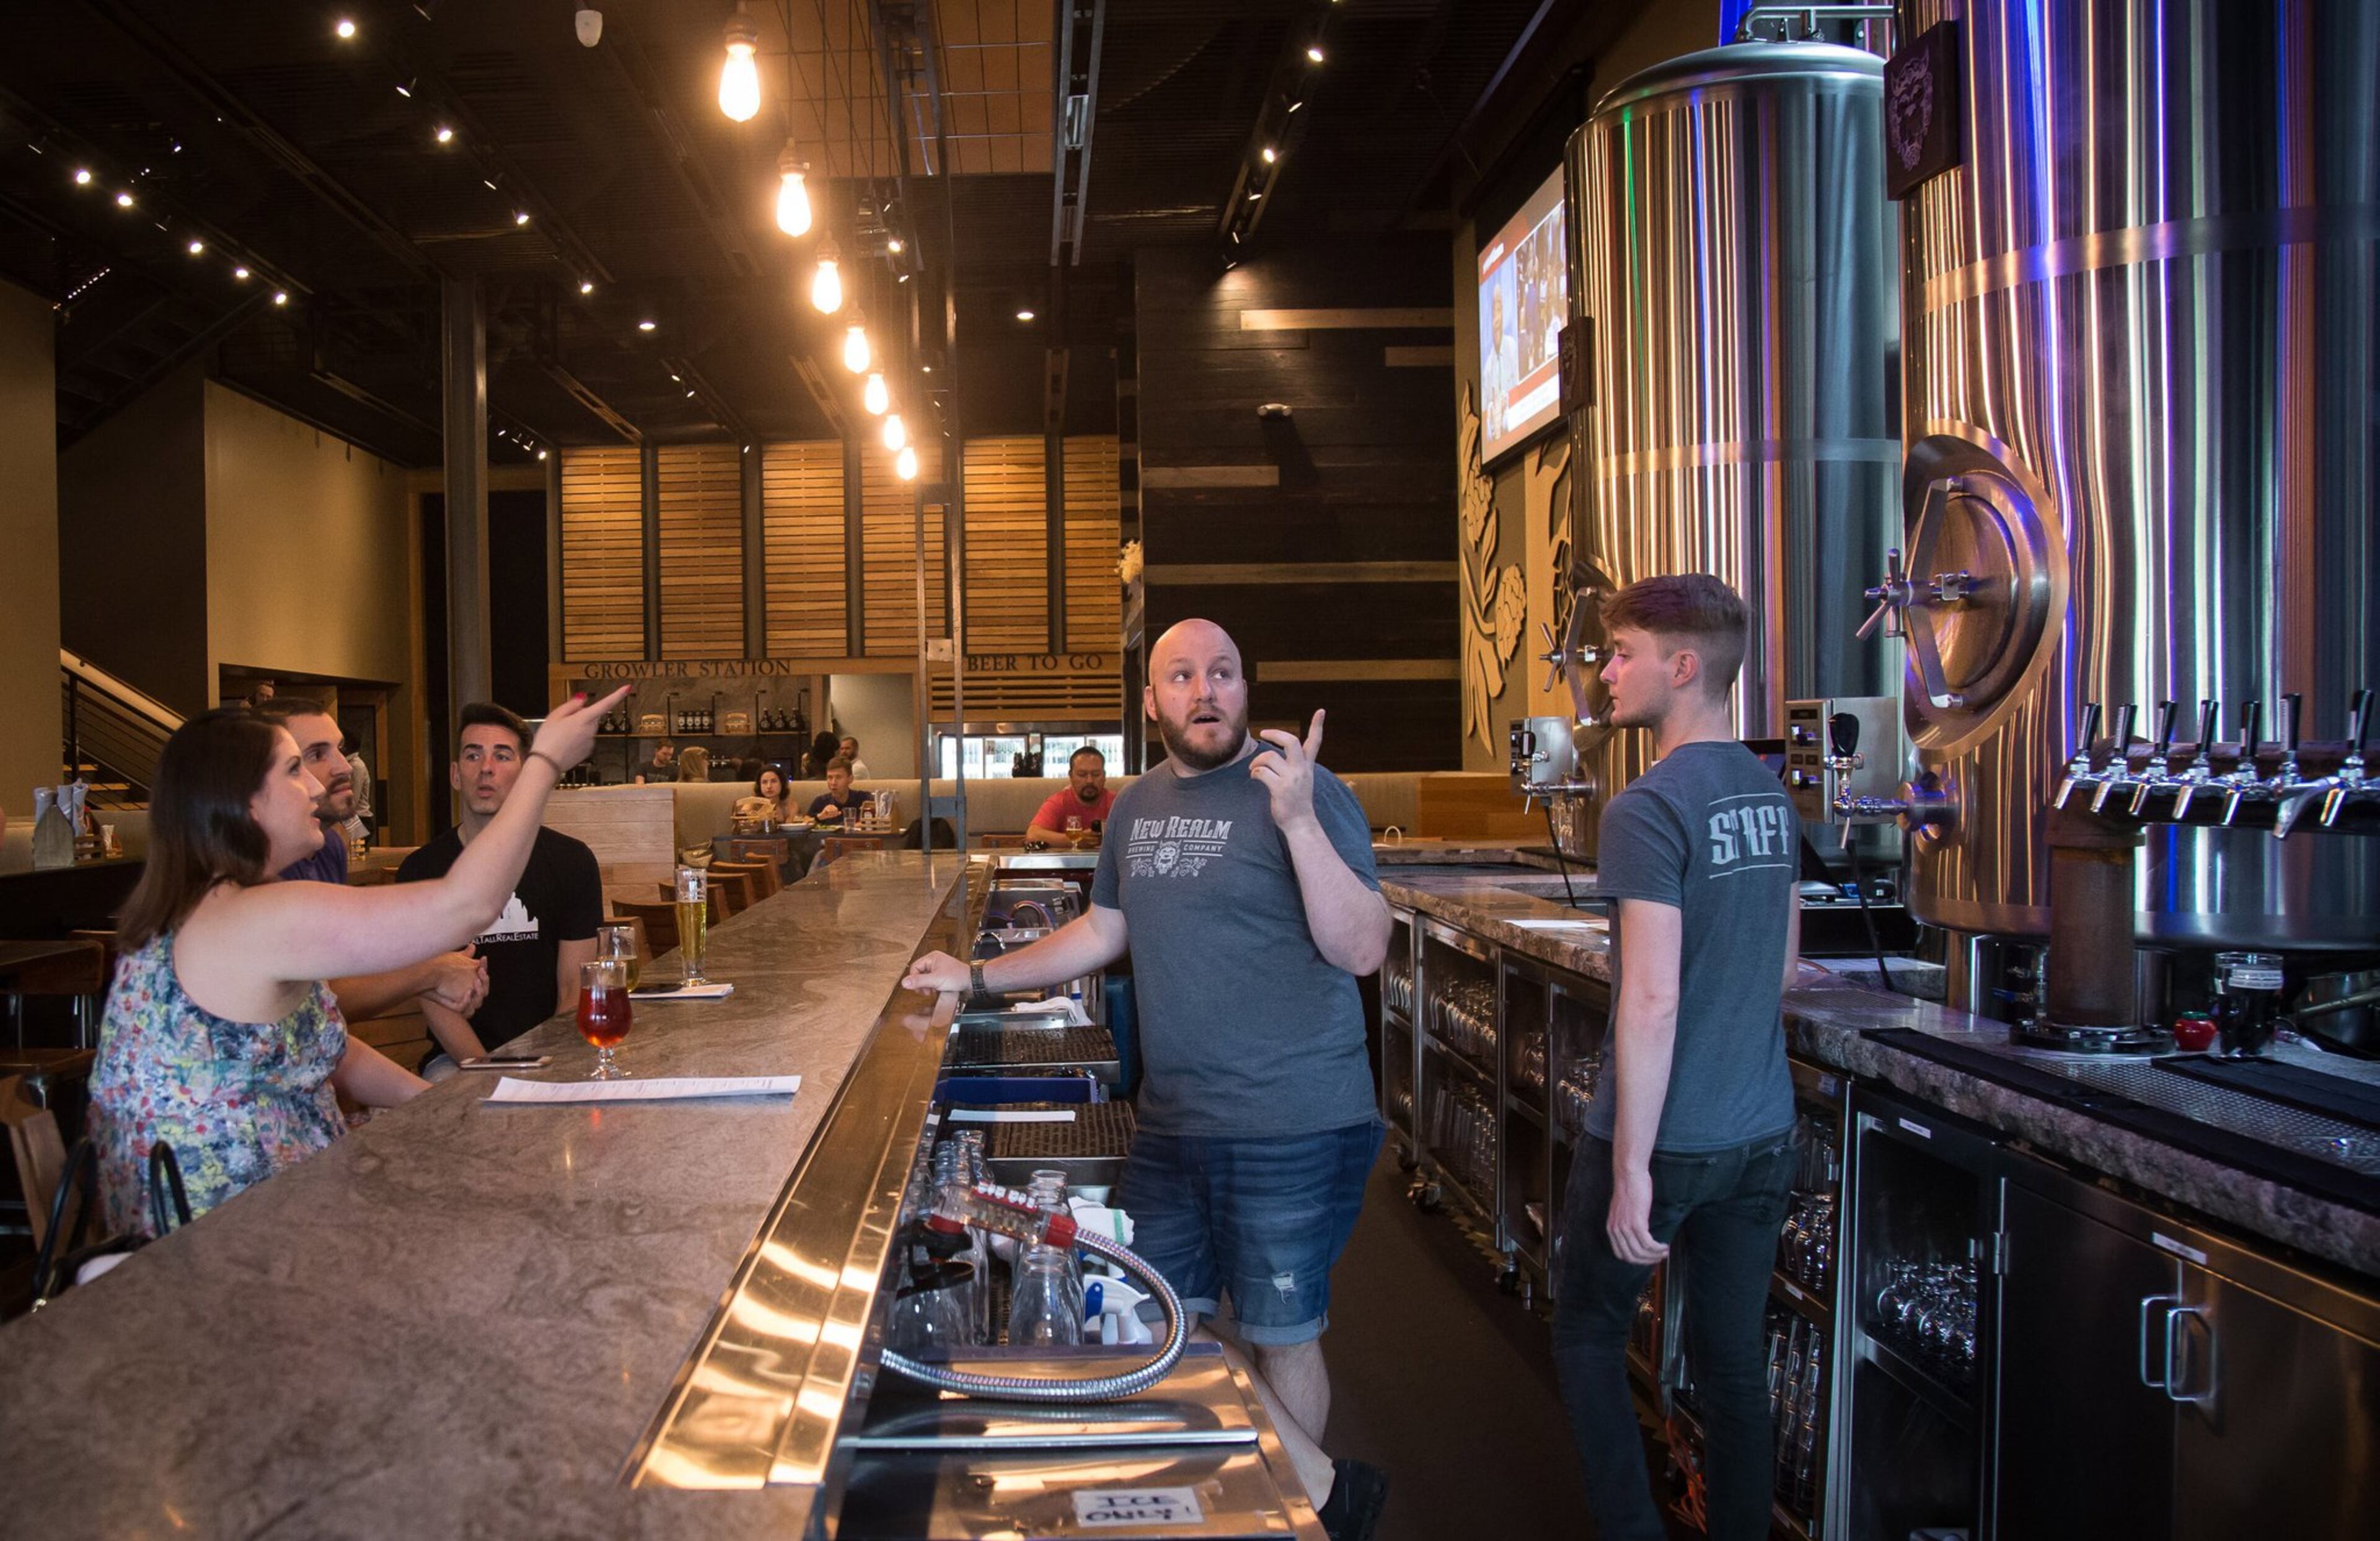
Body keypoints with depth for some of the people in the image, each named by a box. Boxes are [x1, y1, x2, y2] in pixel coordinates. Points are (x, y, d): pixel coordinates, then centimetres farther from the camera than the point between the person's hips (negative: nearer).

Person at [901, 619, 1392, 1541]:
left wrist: (1298, 820, -29)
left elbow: (1363, 950, -19)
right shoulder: (1139, 806, 9)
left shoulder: (1300, 789, -12)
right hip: (1171, 1127, 7)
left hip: (1294, 1131, -7)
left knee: (1279, 1338, 6)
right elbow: (1102, 932, 22)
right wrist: (979, 977, 20)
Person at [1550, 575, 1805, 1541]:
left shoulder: (1648, 810, -18)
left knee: (1588, 1336, 12)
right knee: (1734, 1355, 15)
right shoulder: (1772, 797, 6)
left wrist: (1631, 1168, -19)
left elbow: (1652, 1002, -23)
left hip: (1664, 1138, -7)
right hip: (1763, 1134, 7)